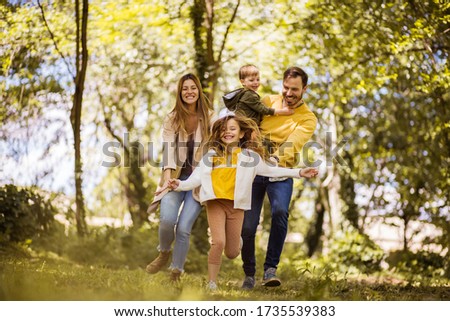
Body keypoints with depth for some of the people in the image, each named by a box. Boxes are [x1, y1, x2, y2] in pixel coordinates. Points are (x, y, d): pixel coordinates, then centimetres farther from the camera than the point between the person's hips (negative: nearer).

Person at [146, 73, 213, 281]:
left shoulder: (209, 118, -1)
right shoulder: (172, 120, 0)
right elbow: (168, 149, -11)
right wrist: (168, 176, -25)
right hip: (177, 178, 1)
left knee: (183, 228, -11)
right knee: (167, 220, -21)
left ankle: (176, 273, 5)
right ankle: (164, 253, 11)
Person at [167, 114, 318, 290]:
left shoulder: (250, 155, 9)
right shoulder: (211, 155, 9)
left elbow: (269, 170, 13)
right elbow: (197, 177, 4)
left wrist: (298, 172, 9)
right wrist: (180, 185, -13)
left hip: (236, 205, 1)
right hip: (216, 202, -1)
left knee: (232, 253, 5)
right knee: (218, 242, -19)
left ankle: (236, 241, 43)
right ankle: (212, 283, -3)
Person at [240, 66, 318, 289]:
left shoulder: (307, 119, -1)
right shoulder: (268, 101, 7)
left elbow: (292, 144, -17)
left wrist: (275, 158, -36)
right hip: (254, 168, 2)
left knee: (280, 212, -29)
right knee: (247, 225, -5)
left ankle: (271, 268, -18)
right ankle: (249, 274, 16)